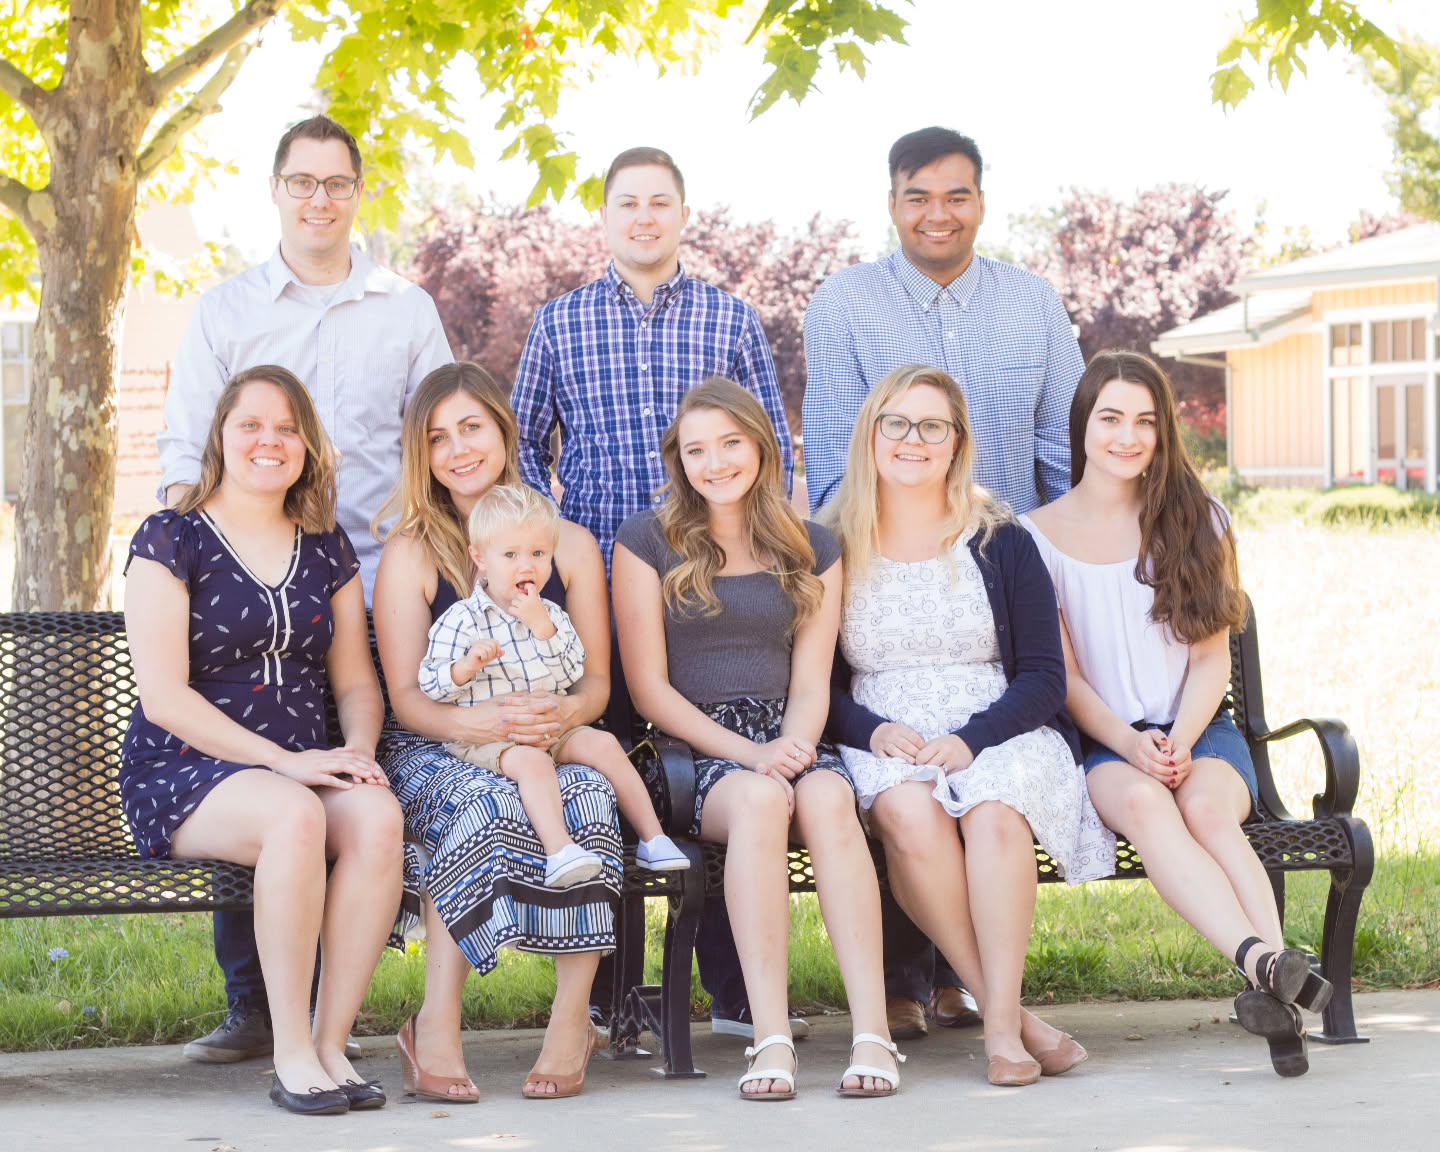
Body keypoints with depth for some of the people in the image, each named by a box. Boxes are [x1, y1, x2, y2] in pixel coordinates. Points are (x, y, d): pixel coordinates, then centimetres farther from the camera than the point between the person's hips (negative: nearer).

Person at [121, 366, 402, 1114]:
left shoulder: (327, 548, 16)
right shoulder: (170, 540, -1)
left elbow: (356, 681, 16)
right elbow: (163, 695, -9)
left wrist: (358, 755, -7)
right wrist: (281, 761, -17)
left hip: (306, 769, 4)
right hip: (181, 773, -4)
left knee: (378, 817, -31)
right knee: (295, 814, -38)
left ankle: (332, 1043, -24)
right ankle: (291, 1056, -28)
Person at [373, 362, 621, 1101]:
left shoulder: (571, 545, 13)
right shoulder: (410, 553, 4)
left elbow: (598, 681, 8)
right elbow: (407, 696, -5)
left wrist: (563, 713, -17)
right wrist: (476, 722, -27)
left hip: (553, 748, 2)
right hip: (435, 750, -2)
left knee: (588, 796, -33)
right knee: (482, 804, -37)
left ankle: (571, 1020, -27)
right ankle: (436, 1025, -34)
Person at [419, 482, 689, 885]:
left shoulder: (551, 614, 9)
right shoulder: (462, 620, -6)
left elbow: (572, 672, -2)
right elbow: (431, 684, -11)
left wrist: (544, 628, -14)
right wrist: (469, 665, -30)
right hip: (487, 737, -6)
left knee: (604, 744, -11)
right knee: (531, 761, -33)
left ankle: (653, 839, -6)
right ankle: (560, 852, -48)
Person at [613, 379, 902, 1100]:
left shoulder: (811, 551, 17)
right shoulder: (648, 542, 8)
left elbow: (810, 683, 11)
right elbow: (649, 687, 1)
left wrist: (794, 746, -12)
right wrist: (749, 752, -11)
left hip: (789, 740, 2)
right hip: (693, 752, -2)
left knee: (827, 798, -34)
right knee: (759, 799, -37)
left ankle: (872, 1031, -41)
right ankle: (771, 1037, -42)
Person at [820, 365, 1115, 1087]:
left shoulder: (1002, 544, 8)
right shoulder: (831, 550, 9)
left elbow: (1043, 676, 4)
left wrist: (970, 740, -14)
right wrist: (874, 730, -12)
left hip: (1001, 737, 0)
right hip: (882, 745, 0)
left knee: (994, 810, -35)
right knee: (909, 813, -35)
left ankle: (1000, 1028, -34)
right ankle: (1011, 1013, -30)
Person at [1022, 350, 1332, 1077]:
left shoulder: (1195, 523, 12)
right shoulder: (1039, 537, 7)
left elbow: (1211, 660, 8)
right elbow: (1062, 675, 2)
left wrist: (1180, 743, -11)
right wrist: (1133, 747, -15)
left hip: (1198, 733, 2)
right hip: (1098, 745, -2)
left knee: (1207, 808, -34)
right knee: (1142, 803, -37)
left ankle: (1275, 993, -54)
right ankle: (1267, 962, -60)